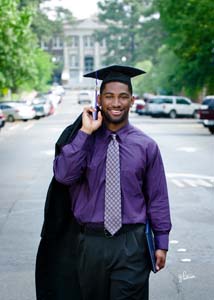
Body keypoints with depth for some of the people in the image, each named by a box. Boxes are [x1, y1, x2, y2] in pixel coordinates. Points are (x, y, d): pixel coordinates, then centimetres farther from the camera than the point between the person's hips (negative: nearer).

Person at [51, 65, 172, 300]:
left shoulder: (146, 146, 0)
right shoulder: (83, 140, 1)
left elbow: (157, 198, 3)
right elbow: (63, 175, -16)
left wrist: (161, 243, 3)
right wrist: (85, 132, -16)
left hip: (131, 244, -1)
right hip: (90, 243, 1)